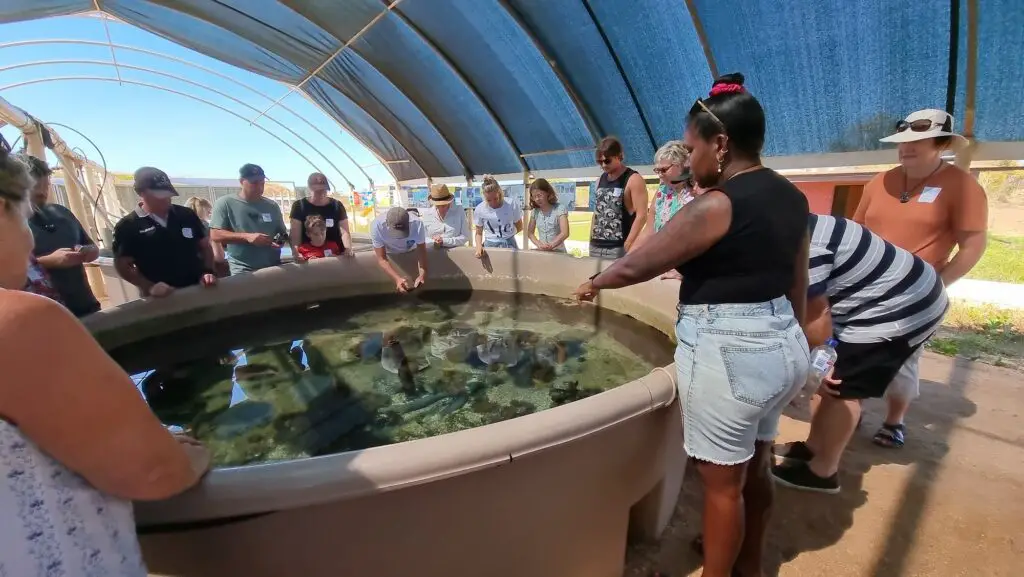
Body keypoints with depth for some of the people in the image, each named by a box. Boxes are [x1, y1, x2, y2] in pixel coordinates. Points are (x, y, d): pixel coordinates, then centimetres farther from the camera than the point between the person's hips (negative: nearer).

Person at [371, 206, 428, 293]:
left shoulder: (417, 224, -38)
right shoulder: (376, 225, -39)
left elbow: (422, 252, -33)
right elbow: (381, 259, -34)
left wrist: (423, 274, -52)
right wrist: (397, 278, -50)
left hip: (410, 252, 1)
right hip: (388, 254, 0)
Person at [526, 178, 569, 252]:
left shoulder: (559, 209, -5)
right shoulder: (535, 211, 7)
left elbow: (565, 233, -14)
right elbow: (530, 233, 7)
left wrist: (550, 246, -24)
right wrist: (539, 244, -11)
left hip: (558, 251, -3)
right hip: (541, 252, 3)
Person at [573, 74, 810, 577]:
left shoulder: (716, 205, -19)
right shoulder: (791, 196, 8)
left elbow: (634, 265, -15)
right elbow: (797, 283, 14)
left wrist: (593, 284, 3)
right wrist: (793, 341, 24)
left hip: (726, 354, -10)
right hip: (781, 346, 10)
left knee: (722, 481, 9)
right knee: (756, 466, 25)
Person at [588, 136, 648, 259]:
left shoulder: (633, 179, -5)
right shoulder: (601, 179, 15)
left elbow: (641, 215, -12)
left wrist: (628, 245, -17)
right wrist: (591, 240, 13)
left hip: (618, 248, -6)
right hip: (596, 246, 7)